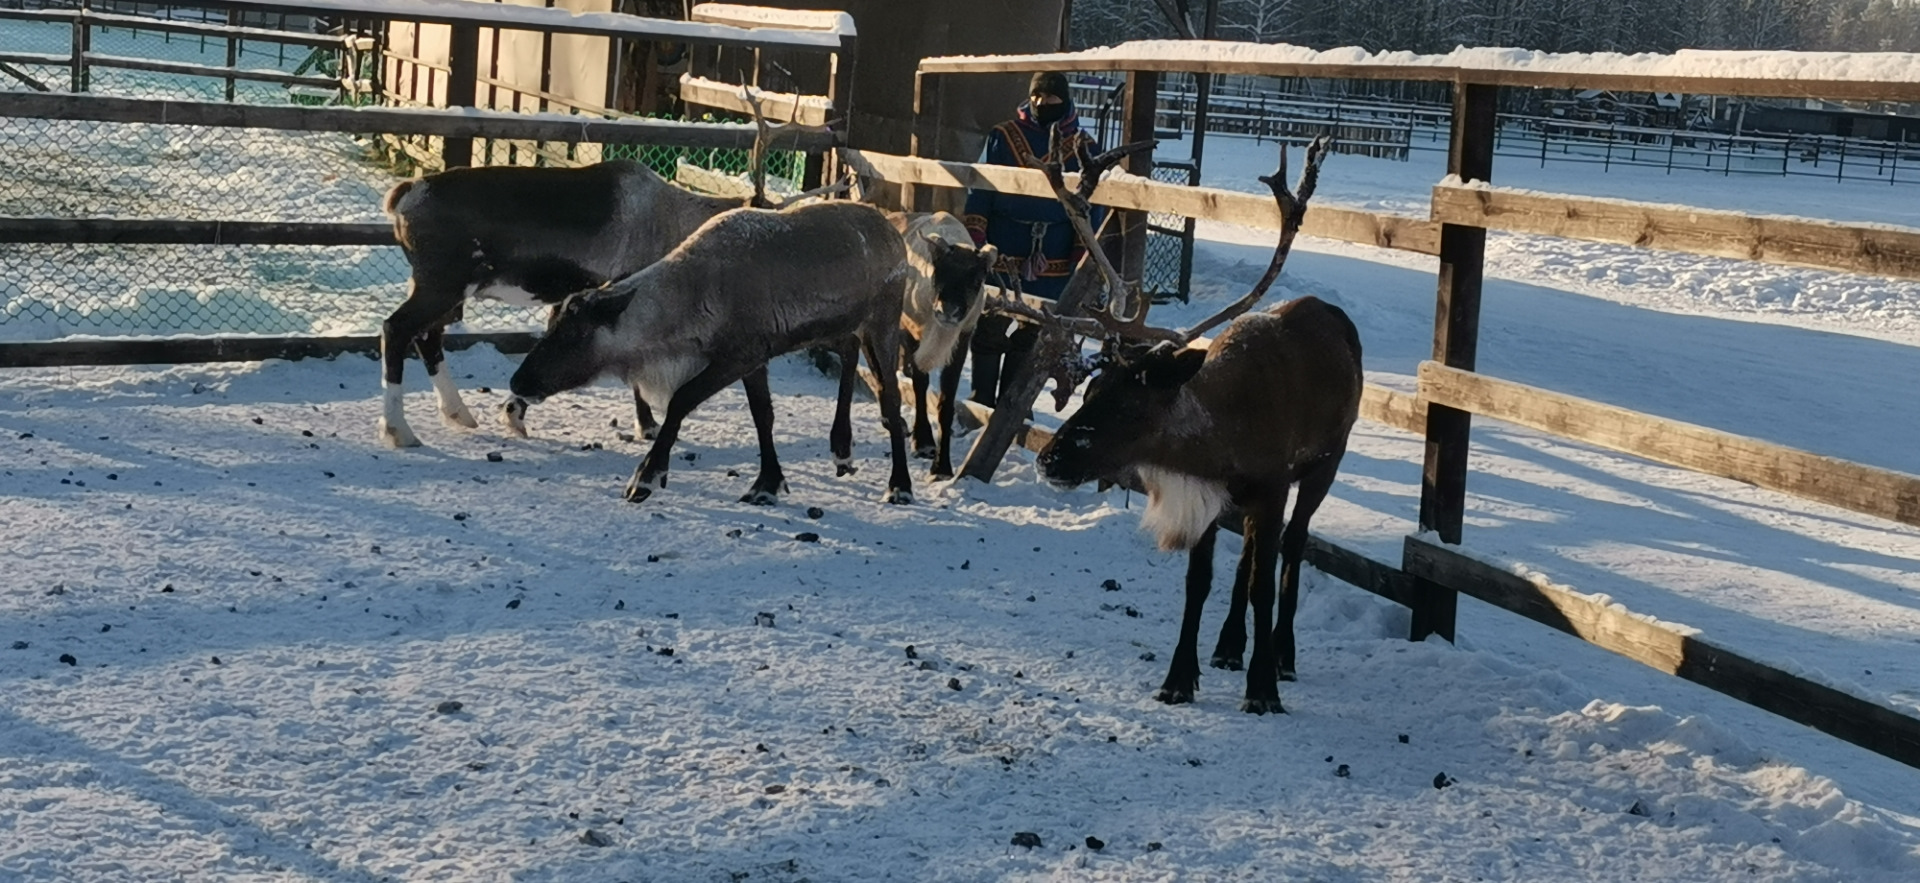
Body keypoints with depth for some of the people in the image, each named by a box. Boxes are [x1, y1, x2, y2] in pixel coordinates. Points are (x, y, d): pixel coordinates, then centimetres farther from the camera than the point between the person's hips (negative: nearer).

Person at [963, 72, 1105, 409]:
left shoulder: (1083, 150, 3)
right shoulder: (1003, 137, 2)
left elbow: (1090, 211, 5)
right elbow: (979, 193, 4)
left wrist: (1083, 262, -1)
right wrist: (973, 244, -4)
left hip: (1051, 269, 1)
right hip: (1000, 260, 0)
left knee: (1028, 341, 9)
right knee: (989, 335, 4)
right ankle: (981, 403, 13)